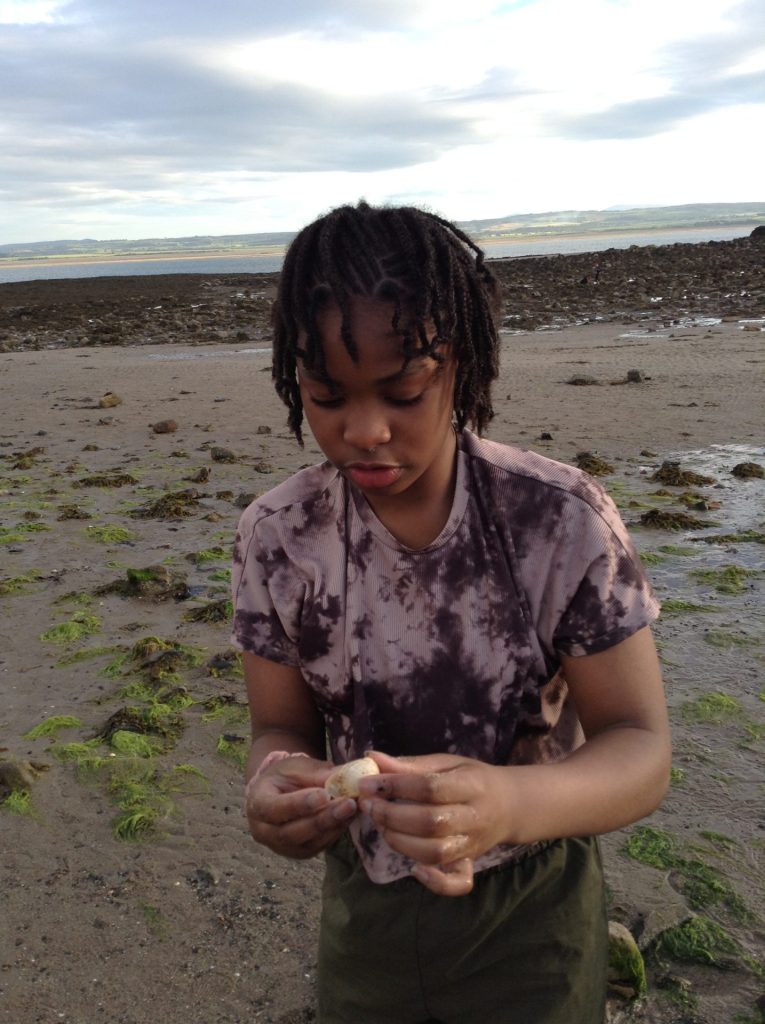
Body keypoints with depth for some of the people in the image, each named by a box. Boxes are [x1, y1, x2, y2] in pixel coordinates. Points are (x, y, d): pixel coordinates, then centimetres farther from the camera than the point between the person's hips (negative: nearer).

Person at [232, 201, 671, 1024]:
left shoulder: (564, 520, -22)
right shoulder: (275, 537, -14)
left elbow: (640, 752, -20)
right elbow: (282, 725, -6)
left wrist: (510, 804, -41)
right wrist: (273, 785, -31)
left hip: (530, 904, -2)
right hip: (363, 901, 2)